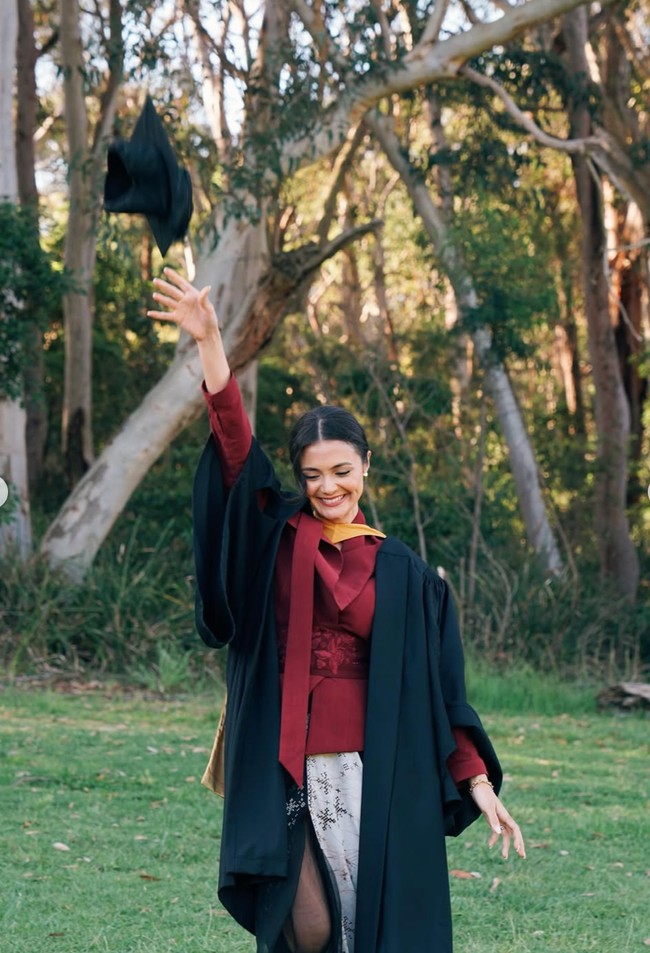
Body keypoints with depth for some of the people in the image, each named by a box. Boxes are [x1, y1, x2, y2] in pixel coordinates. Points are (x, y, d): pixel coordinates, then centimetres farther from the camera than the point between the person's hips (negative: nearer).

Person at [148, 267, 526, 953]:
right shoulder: (276, 541, 6)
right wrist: (208, 343, -17)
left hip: (375, 774, 0)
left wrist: (479, 784, -1)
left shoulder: (404, 573, 7)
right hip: (284, 773, 0)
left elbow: (441, 689, 6)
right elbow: (234, 445, -6)